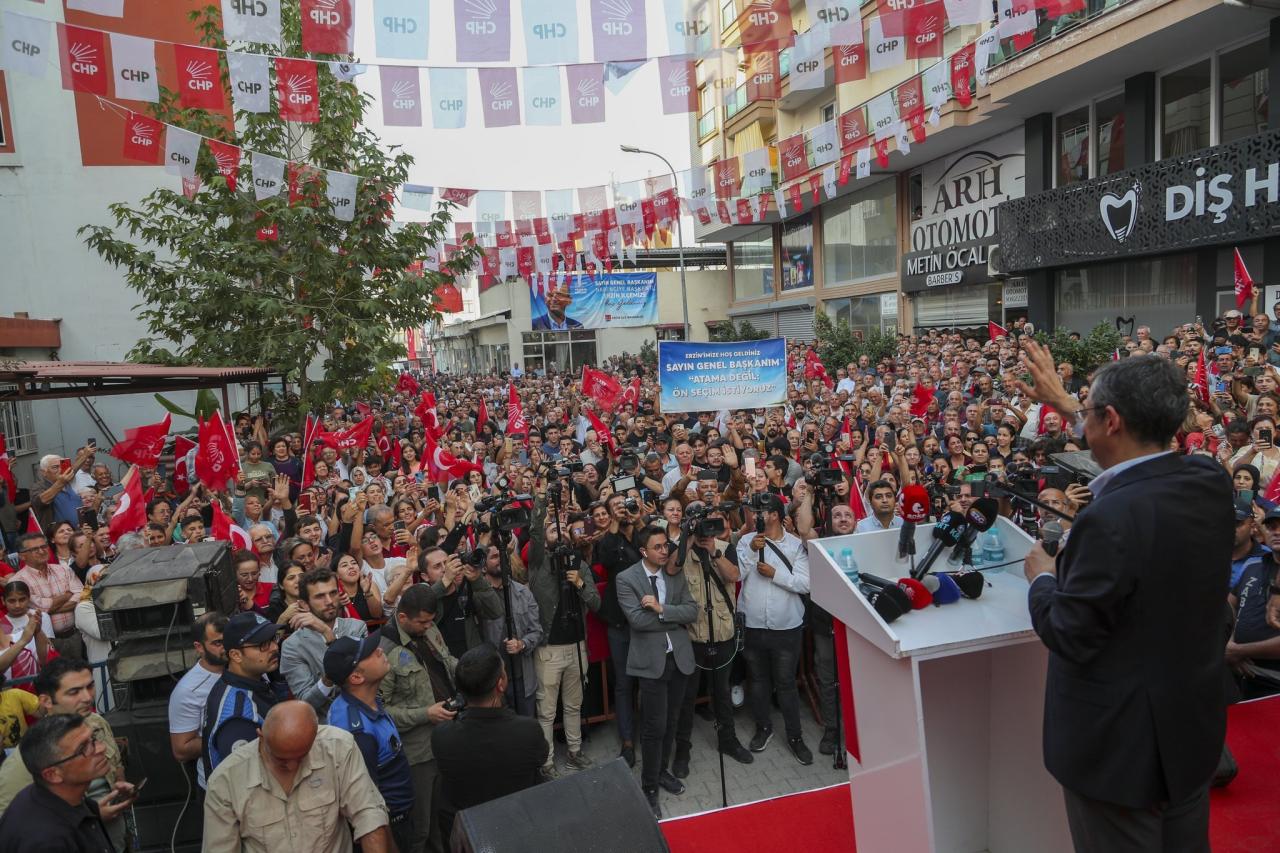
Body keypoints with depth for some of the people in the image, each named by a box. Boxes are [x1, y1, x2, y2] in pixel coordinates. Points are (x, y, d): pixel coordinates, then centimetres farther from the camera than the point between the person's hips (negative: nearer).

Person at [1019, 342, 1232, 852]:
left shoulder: (1110, 520, -33)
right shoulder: (1212, 482, -9)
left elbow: (1068, 637, -24)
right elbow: (1142, 463, 14)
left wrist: (1042, 576, -5)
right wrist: (1066, 406, 21)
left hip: (1122, 741, -7)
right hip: (1194, 723, 7)